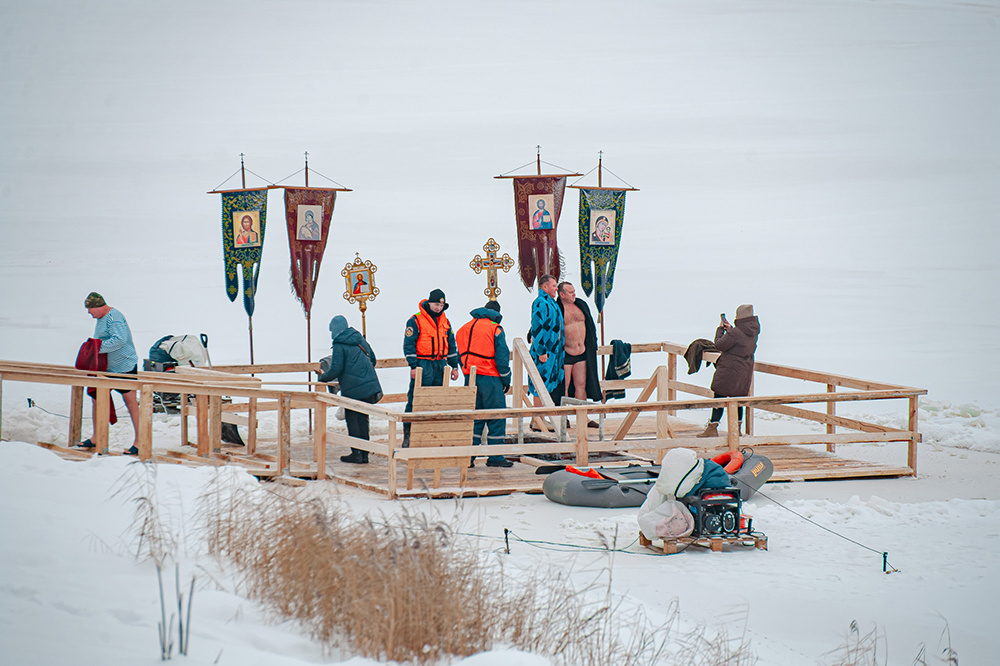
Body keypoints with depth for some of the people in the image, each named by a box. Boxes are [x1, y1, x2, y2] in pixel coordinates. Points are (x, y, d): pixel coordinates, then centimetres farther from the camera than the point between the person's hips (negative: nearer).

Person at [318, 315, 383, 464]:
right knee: (362, 419, 12)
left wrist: (323, 378, 6)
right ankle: (364, 454, 12)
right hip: (370, 387, 7)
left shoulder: (339, 345, -9)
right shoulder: (360, 339, 12)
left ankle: (356, 454, 0)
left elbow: (336, 369, -13)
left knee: (352, 420, 2)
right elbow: (372, 359, 19)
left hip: (353, 390, -6)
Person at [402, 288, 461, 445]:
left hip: (440, 366, 6)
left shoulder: (445, 322, 15)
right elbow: (409, 345, -7)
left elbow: (451, 345, 21)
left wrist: (454, 366, 15)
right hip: (422, 366, -6)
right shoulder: (415, 321, -4)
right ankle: (408, 436, -6)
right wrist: (413, 366, -14)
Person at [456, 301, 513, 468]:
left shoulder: (465, 328, 14)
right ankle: (495, 457, 2)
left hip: (470, 378, 6)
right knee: (496, 417, 1)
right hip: (490, 378, -6)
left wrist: (469, 374, 16)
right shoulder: (495, 329, -6)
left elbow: (461, 355, 14)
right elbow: (501, 357, -9)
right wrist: (506, 379, -1)